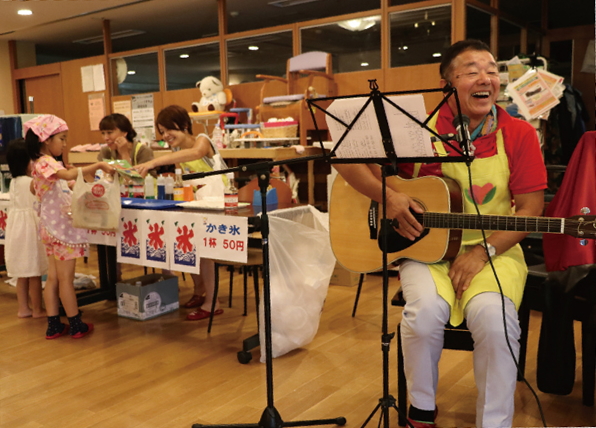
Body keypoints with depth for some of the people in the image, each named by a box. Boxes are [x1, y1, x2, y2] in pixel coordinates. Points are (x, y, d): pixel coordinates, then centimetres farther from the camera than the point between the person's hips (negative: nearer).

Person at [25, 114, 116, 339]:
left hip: (52, 227, 9)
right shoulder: (46, 162, -17)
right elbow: (68, 174, -38)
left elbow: (33, 188, 30)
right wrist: (98, 165, -37)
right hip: (61, 226, -9)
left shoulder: (40, 164, 12)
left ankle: (54, 325, 18)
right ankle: (76, 325, 10)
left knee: (53, 277, 12)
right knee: (66, 278, 0)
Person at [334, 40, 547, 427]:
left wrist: (483, 251, -15)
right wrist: (388, 196, -18)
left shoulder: (519, 135, -1)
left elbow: (530, 209, -2)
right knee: (426, 310, -29)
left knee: (493, 316, -29)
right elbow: (348, 160, -2)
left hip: (494, 249, 1)